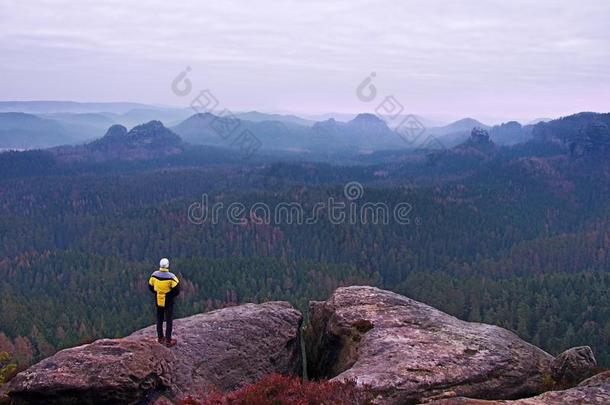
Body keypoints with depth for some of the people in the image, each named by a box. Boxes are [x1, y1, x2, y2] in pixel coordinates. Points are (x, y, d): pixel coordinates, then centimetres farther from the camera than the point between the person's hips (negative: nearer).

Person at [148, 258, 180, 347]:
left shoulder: (154, 275, -11)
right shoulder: (171, 277, -24)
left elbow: (150, 286, 2)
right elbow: (177, 290, -22)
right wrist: (171, 295, -2)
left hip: (158, 301, 4)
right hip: (168, 302, -4)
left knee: (159, 320, 19)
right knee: (169, 321, 8)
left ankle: (160, 338, 29)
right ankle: (168, 341, 11)